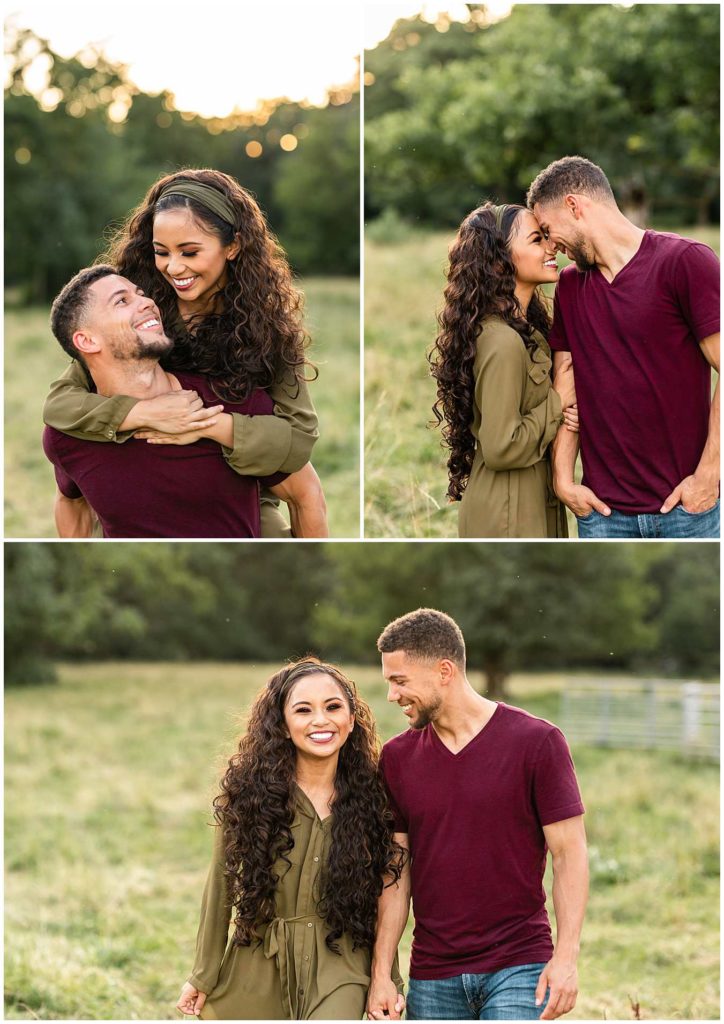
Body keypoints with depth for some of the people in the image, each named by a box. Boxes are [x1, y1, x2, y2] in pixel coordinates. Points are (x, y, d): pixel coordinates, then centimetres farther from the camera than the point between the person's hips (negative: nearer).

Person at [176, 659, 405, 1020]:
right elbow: (220, 889, 1)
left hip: (338, 967, -1)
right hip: (256, 969, 1)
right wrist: (204, 976, 3)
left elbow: (381, 897, 5)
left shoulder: (372, 797, -2)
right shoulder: (247, 793, -5)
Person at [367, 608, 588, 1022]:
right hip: (432, 977, 4)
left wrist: (566, 957, -14)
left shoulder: (537, 742, -6)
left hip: (518, 969, -4)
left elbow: (570, 854, -5)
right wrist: (381, 972, 2)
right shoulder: (398, 757, 6)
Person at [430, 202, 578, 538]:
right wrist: (558, 401, -13)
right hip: (507, 514, -9)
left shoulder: (527, 330, 7)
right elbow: (501, 448, -24)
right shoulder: (502, 341, -22)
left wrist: (565, 408, -4)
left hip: (535, 506, 9)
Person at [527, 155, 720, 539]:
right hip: (603, 509, 5)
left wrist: (707, 476, -13)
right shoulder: (569, 285, 12)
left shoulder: (686, 261, -7)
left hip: (685, 504, -5)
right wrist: (563, 479, 1)